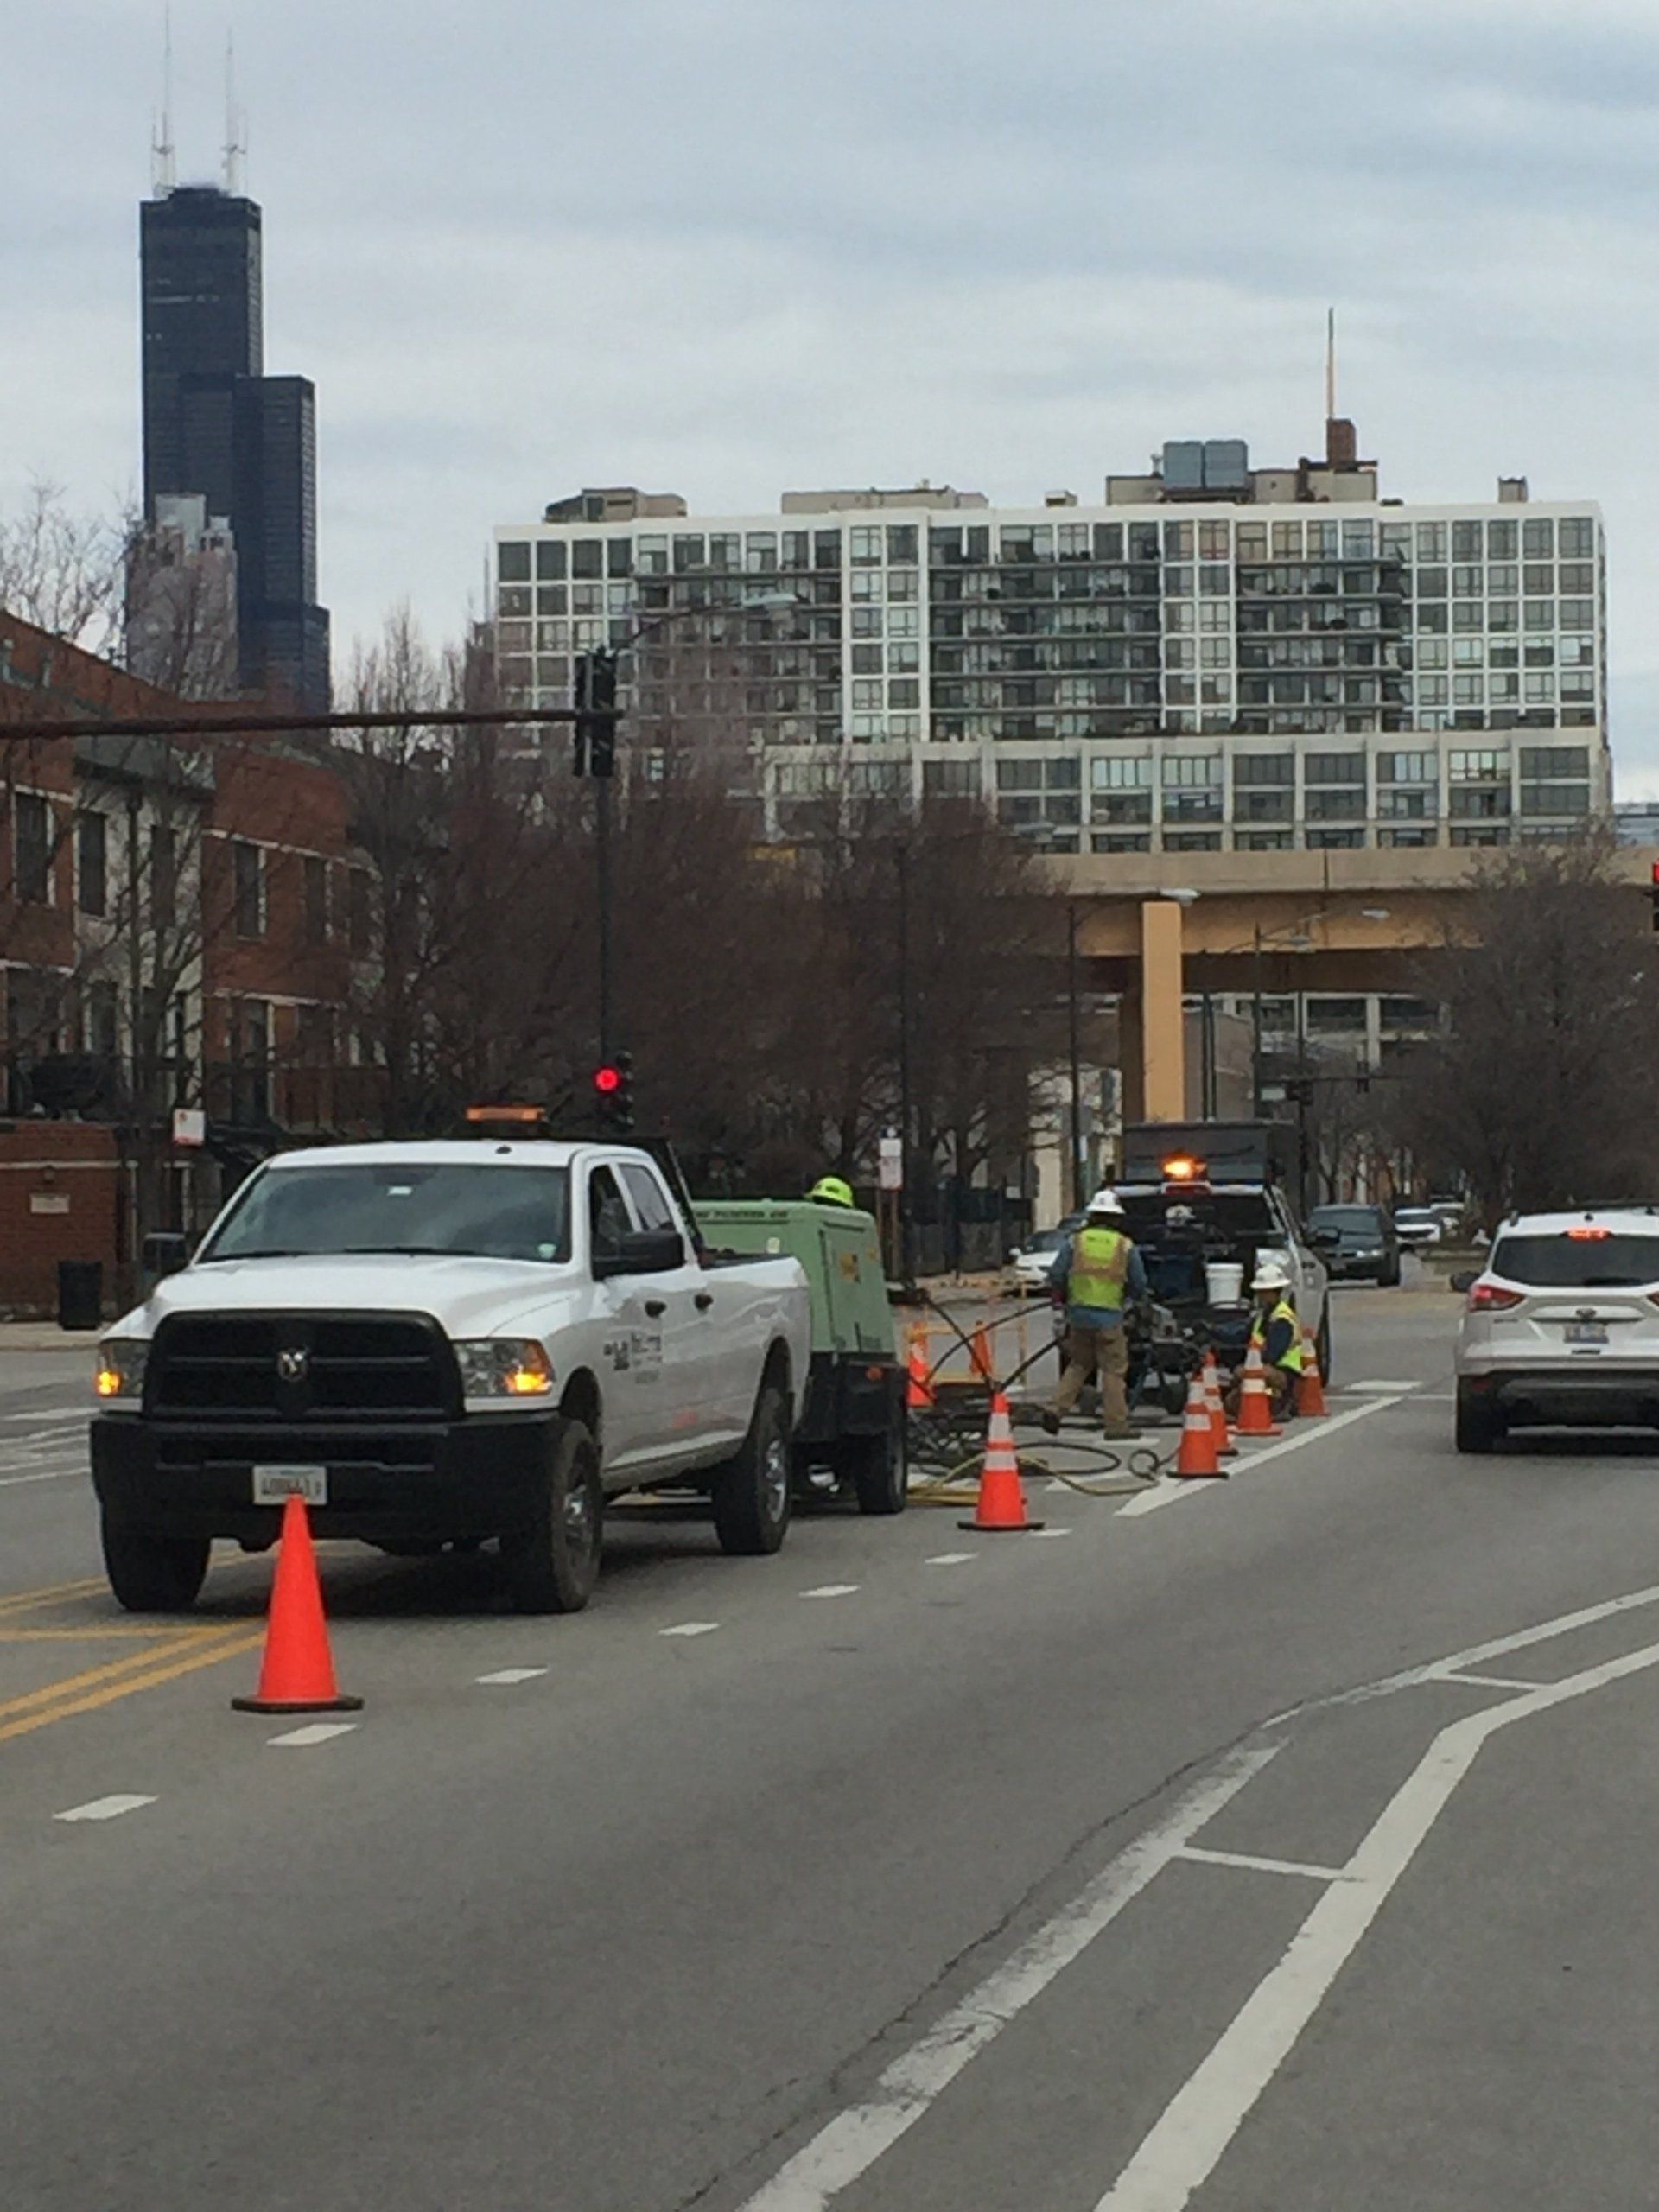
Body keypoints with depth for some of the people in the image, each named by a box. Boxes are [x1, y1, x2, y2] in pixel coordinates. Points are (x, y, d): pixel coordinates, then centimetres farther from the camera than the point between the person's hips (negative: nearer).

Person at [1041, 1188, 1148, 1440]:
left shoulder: (1075, 1241, 3)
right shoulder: (1125, 1246, -1)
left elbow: (1055, 1277, 3)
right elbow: (1139, 1286, 3)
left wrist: (1063, 1297, 21)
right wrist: (1126, 1296, 24)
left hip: (1079, 1314, 3)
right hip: (1110, 1317, -3)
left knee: (1078, 1364, 18)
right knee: (1114, 1370, 3)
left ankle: (1057, 1408, 6)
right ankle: (1116, 1424, 4)